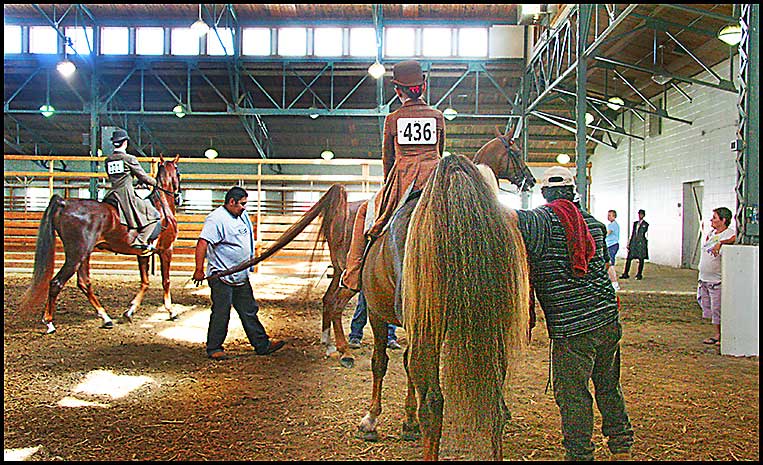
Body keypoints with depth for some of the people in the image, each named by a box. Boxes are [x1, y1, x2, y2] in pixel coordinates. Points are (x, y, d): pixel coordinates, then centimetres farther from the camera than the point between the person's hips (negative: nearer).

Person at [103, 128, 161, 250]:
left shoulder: (108, 160, 11)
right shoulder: (129, 158, -7)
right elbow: (142, 176, -3)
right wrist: (155, 183, 13)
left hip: (111, 197, 7)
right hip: (127, 195, -7)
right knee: (153, 215, -1)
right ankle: (139, 241, -14)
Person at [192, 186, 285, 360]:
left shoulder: (242, 215, 13)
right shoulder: (216, 219, -15)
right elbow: (202, 243, -23)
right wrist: (199, 270, -28)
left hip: (241, 276, 9)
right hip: (221, 277, -9)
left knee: (249, 311, 12)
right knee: (221, 313, -1)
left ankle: (262, 345, 18)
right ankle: (214, 349, 12)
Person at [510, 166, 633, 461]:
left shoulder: (541, 219, -8)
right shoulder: (593, 222, 13)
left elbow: (511, 216, -28)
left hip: (570, 326, -7)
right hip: (608, 317, 7)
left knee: (572, 395, 4)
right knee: (609, 387, 21)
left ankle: (579, 453, 11)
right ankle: (622, 446, 33)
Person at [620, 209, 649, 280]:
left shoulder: (645, 224, 2)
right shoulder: (635, 223, 15)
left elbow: (645, 235, 0)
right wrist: (629, 243, 11)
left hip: (641, 243, -4)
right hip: (633, 243, 4)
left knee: (641, 259, 2)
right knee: (628, 258, 0)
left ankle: (639, 275, 10)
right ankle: (625, 274, 4)